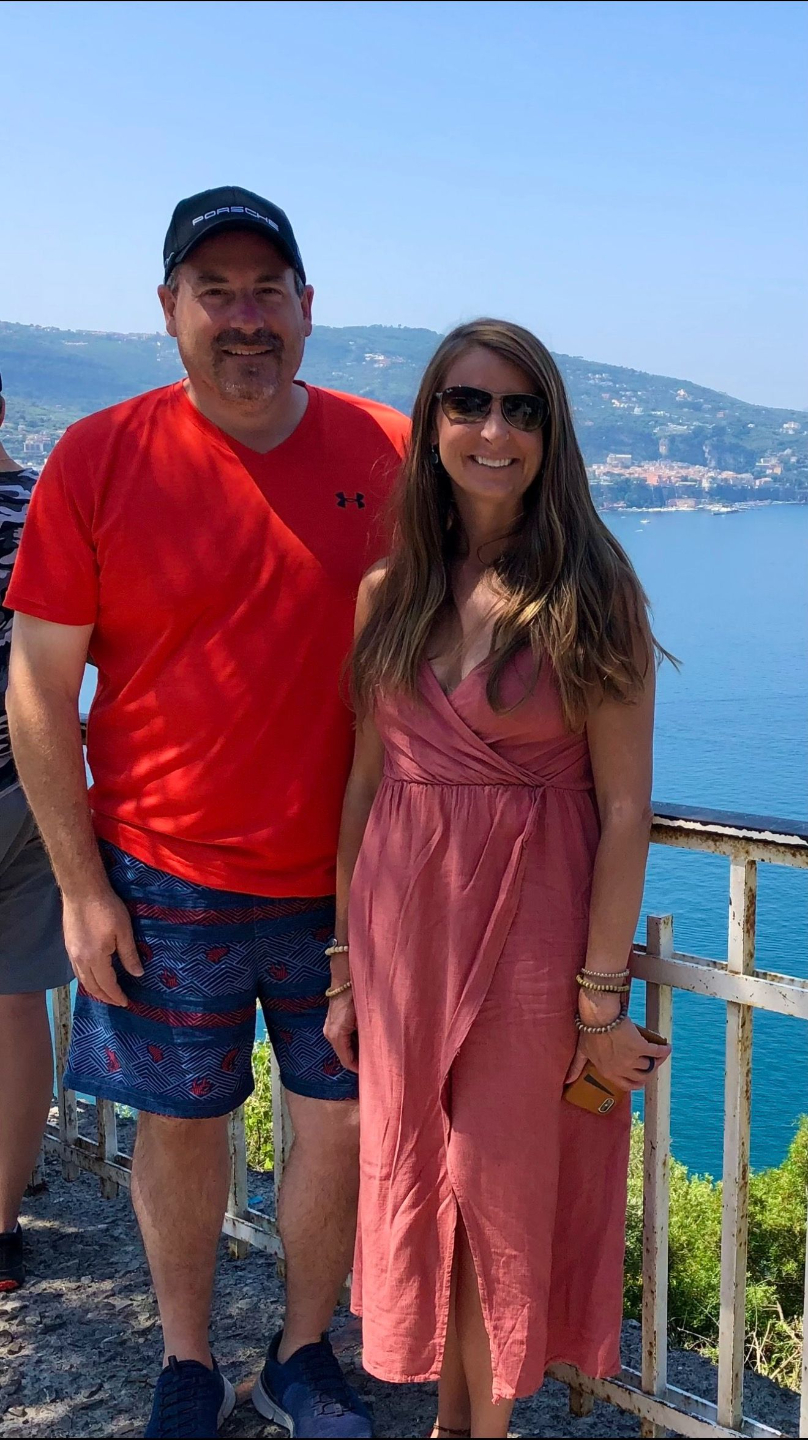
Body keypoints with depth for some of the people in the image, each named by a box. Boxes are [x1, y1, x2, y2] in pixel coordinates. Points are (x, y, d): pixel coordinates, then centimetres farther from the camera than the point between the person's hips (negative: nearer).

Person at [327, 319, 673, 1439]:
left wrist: (601, 996, -11)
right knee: (414, 1176, 15)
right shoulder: (390, 593, 3)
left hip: (532, 926, -4)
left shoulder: (592, 592, -9)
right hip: (401, 918, 4)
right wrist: (350, 968, 7)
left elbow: (625, 808, -10)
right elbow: (365, 783, 6)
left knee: (507, 1189, 10)